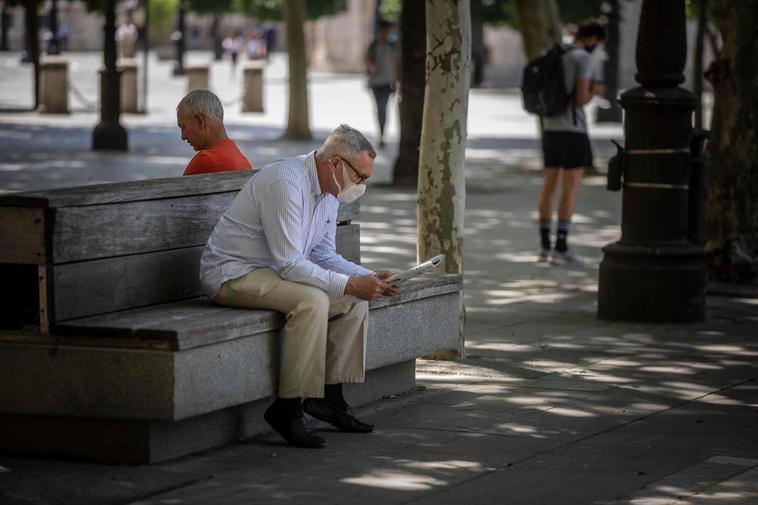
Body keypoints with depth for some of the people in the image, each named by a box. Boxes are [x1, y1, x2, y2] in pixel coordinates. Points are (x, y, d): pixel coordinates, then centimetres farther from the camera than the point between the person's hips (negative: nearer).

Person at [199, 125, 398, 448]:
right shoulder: (285, 184, -25)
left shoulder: (330, 190, 6)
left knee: (355, 300, -1)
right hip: (232, 273, -10)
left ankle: (329, 395, 3)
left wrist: (369, 278, -3)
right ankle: (287, 408, -24)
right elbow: (290, 264, -28)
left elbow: (323, 254, 13)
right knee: (312, 300, -31)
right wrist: (350, 284, -27)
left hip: (273, 271, 10)